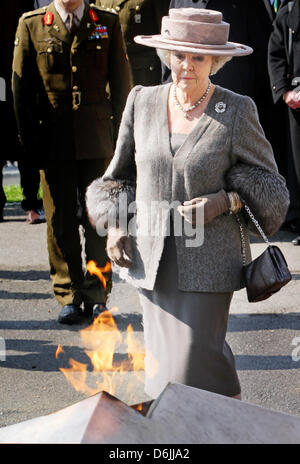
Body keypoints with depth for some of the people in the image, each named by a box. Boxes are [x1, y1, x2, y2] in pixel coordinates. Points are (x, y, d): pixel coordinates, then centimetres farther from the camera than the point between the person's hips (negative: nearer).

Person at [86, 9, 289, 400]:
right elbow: (120, 173, 16)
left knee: (193, 363, -8)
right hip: (152, 258, 4)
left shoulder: (237, 111, -6)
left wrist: (226, 202, -16)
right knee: (163, 356, 9)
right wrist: (114, 225, 2)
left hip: (208, 262, -4)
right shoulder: (142, 102, 3)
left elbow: (267, 186, 2)